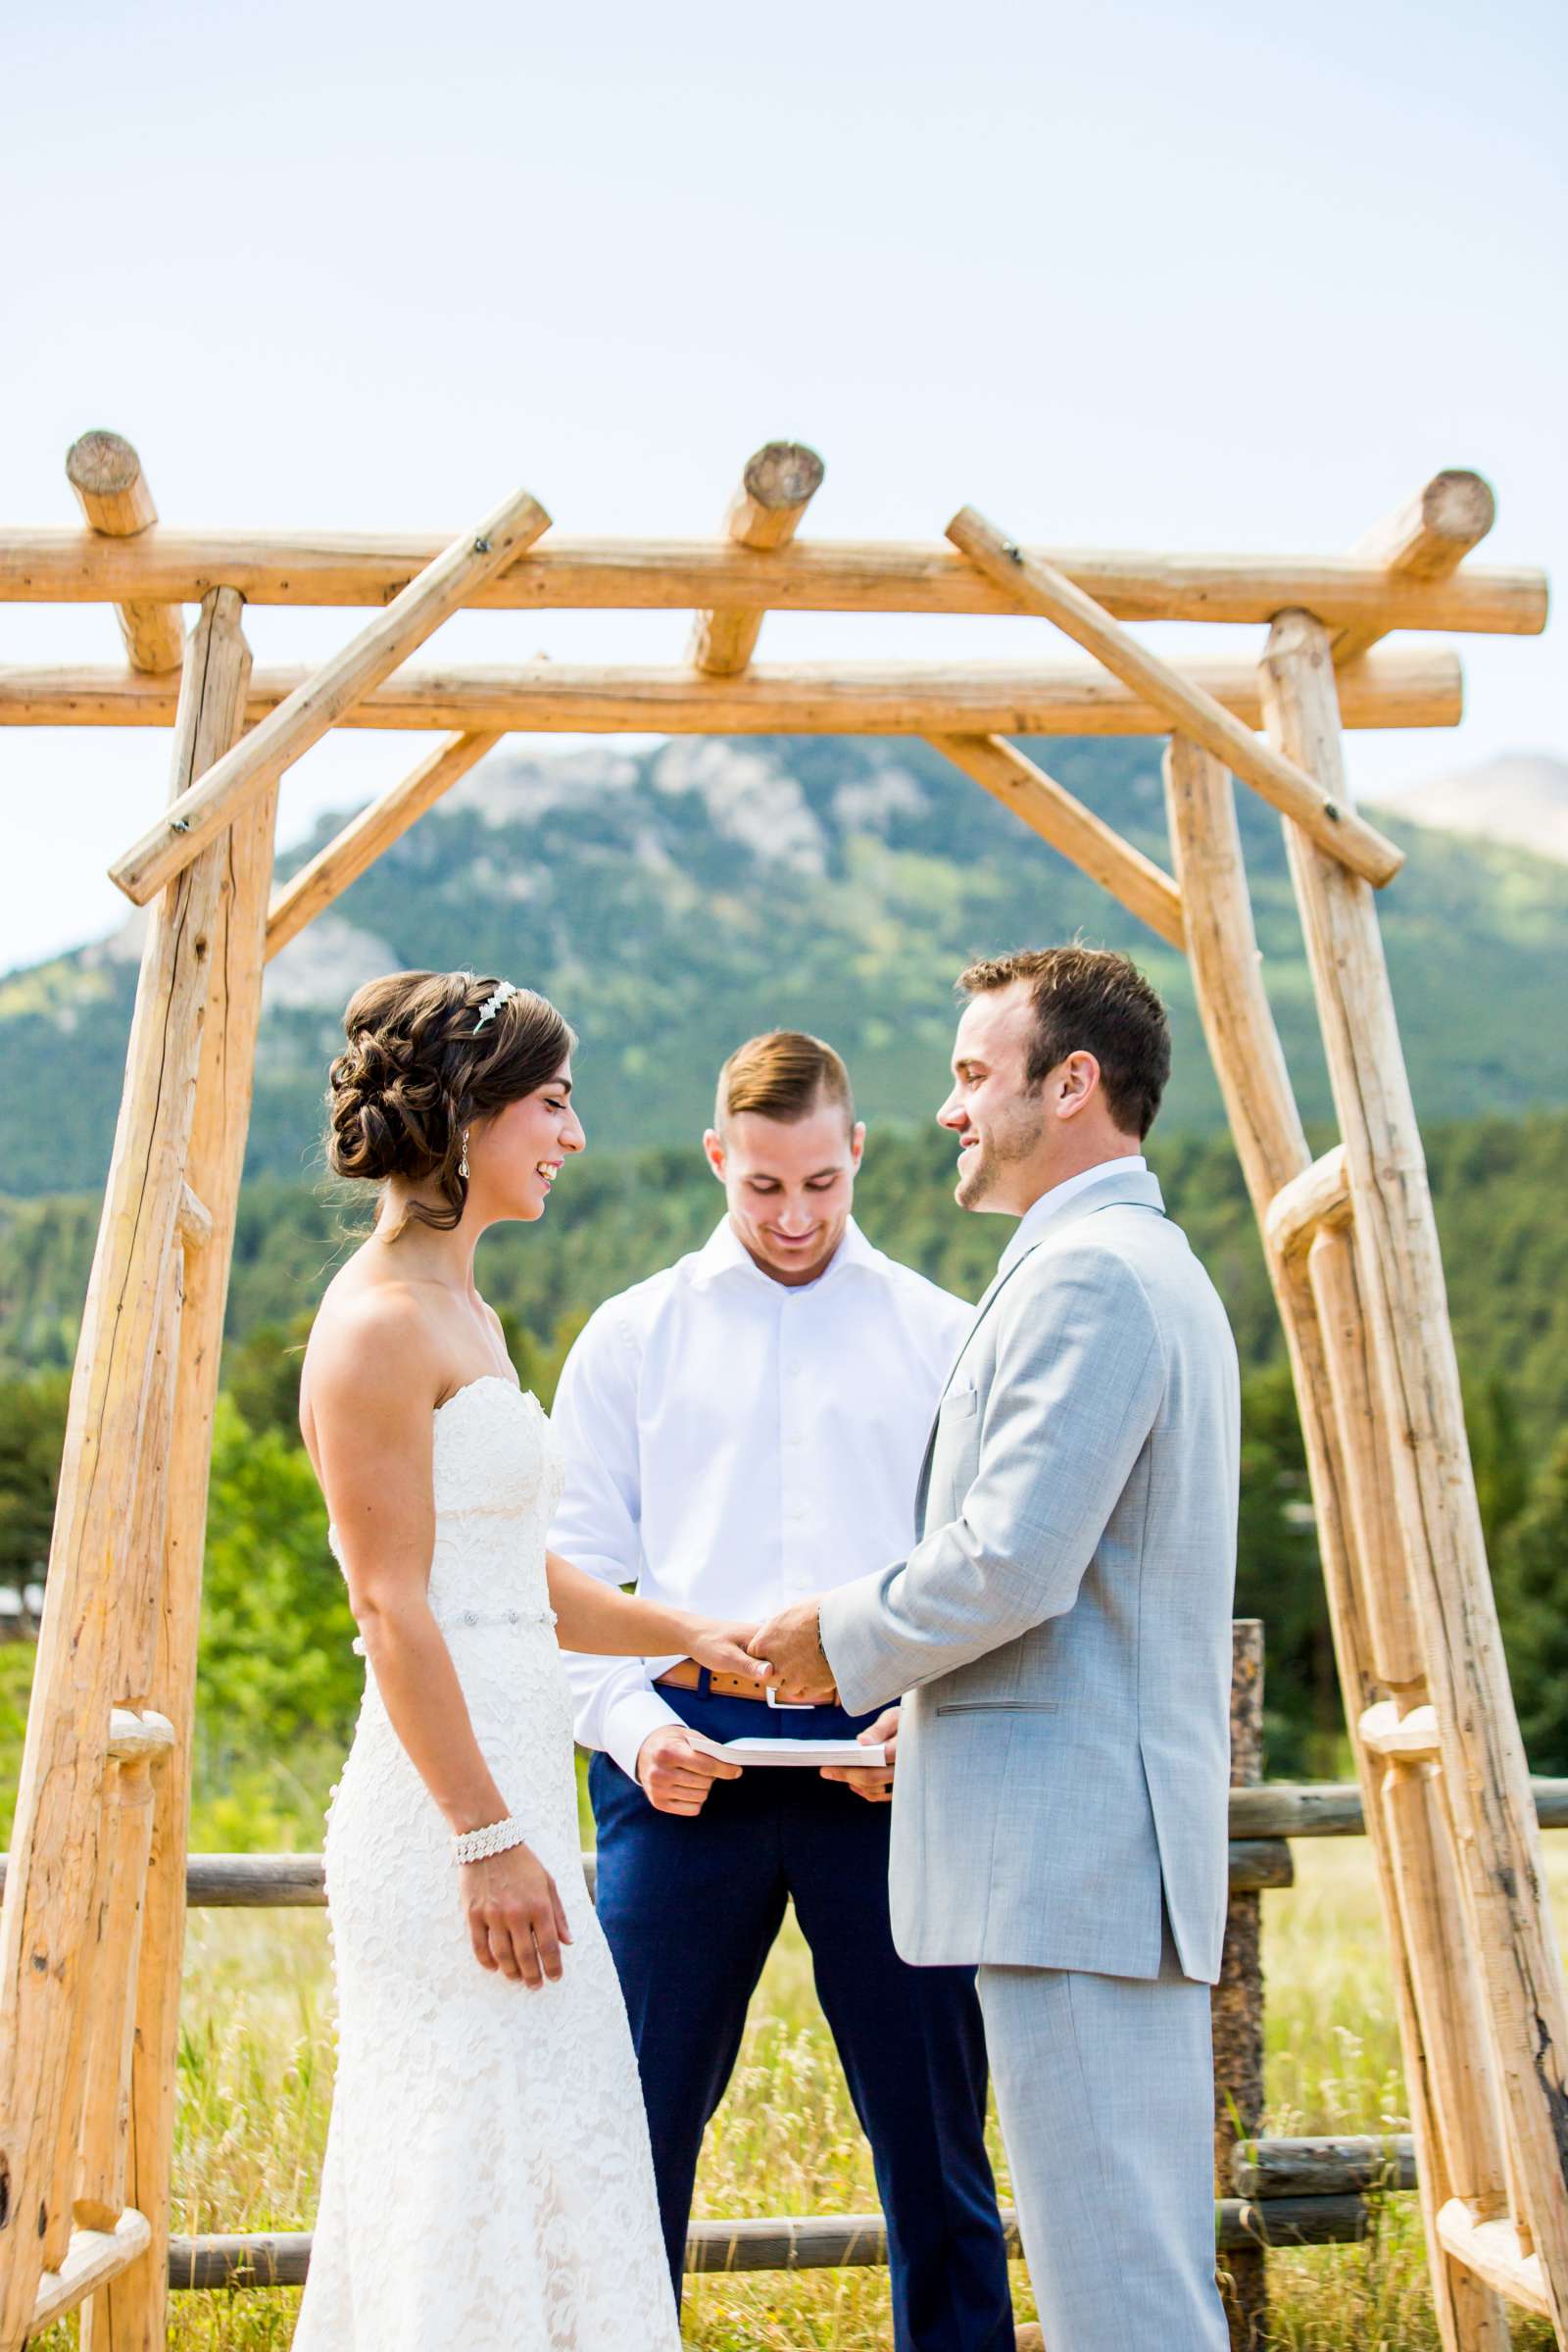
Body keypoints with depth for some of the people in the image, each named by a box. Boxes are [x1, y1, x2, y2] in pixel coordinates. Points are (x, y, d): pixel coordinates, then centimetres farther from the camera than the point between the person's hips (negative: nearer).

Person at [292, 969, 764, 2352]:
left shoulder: (467, 1315, 16)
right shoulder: (380, 1321, -13)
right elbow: (394, 1607, -17)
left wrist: (695, 1637, 14)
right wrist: (487, 1838, -19)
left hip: (513, 1788, 10)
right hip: (446, 1811, -10)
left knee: (543, 2158, 14)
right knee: (489, 2166, -2)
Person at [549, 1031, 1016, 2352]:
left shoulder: (942, 1334, 10)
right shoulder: (637, 1334, 11)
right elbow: (571, 1569, 8)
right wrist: (632, 1723, -7)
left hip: (885, 1759, 0)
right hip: (686, 1759, 0)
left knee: (931, 2120, 6)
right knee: (641, 2116, 5)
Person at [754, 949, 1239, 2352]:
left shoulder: (1084, 1273, -14)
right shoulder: (1159, 1268, 19)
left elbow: (1013, 1564, -22)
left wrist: (846, 1641, -5)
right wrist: (918, 1686, 19)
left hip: (1069, 1832, -11)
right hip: (1117, 1829, 11)